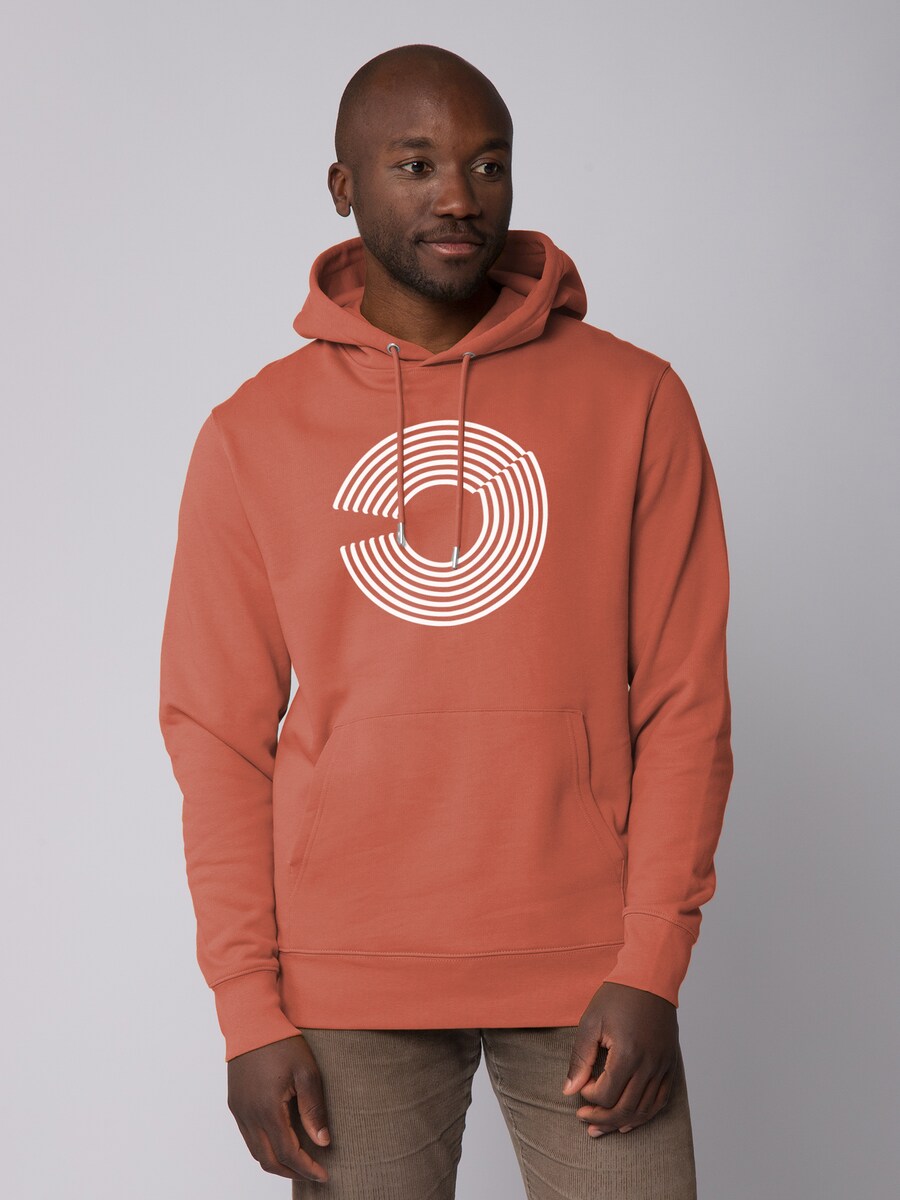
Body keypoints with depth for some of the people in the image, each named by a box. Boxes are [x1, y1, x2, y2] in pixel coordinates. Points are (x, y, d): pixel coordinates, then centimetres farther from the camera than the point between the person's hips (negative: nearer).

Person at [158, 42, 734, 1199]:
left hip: (585, 971, 0)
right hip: (346, 982, 0)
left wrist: (650, 966, -7)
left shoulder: (634, 400, 1)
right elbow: (220, 738, 3)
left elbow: (682, 703, 0)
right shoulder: (250, 435, 3)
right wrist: (249, 1007, -3)